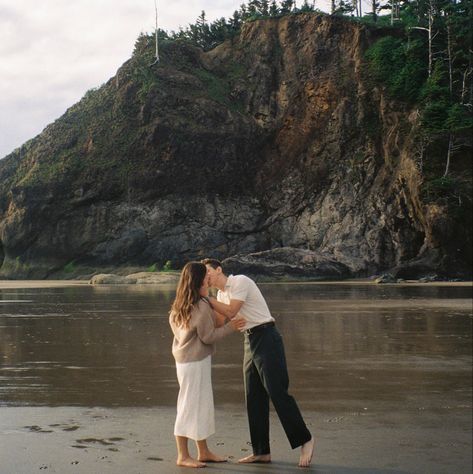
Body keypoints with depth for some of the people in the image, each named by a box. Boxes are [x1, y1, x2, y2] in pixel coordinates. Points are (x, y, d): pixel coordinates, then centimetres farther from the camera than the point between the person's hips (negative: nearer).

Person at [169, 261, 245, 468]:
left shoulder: (180, 305, 8)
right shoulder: (202, 306, -18)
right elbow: (208, 336, -15)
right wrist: (230, 327, -6)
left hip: (186, 359, 9)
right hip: (194, 362, -9)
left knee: (202, 405, 15)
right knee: (190, 406, -2)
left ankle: (204, 452, 22)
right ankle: (183, 456, 5)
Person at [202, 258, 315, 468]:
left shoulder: (240, 281, -10)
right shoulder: (221, 295, 17)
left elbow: (230, 311, -18)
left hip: (266, 338, -9)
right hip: (250, 341, 9)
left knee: (277, 392, -11)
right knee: (254, 398, 7)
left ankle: (304, 440, 0)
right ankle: (262, 452, 12)